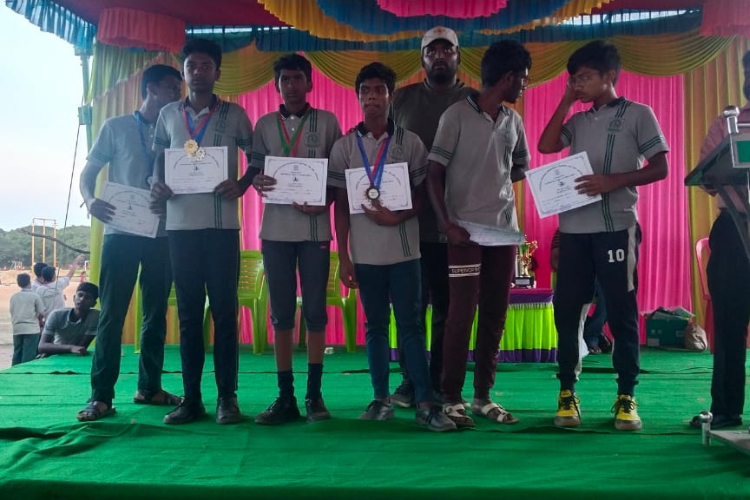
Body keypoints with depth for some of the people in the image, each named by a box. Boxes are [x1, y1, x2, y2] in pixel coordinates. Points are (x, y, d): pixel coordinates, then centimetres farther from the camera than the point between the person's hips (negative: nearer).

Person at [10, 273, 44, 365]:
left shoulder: (13, 296, 9)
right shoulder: (35, 296, -5)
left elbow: (12, 312, 13)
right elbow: (41, 314, -5)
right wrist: (39, 322, 15)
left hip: (17, 329, 5)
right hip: (31, 329, -5)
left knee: (17, 353, 12)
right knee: (29, 355, -4)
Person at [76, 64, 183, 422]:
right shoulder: (116, 127, 6)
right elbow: (88, 172, 6)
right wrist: (90, 200, -14)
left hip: (162, 235, 3)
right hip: (121, 233, -3)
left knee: (156, 314, 7)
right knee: (112, 314, -4)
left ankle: (149, 387, 16)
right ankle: (101, 394, 2)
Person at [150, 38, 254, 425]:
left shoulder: (234, 114, 6)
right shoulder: (168, 114, 13)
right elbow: (158, 159, 19)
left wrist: (241, 185, -8)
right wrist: (156, 185, -2)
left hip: (221, 225, -2)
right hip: (180, 225, 3)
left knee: (224, 311, 0)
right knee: (188, 313, 6)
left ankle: (227, 396, 7)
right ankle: (191, 397, 13)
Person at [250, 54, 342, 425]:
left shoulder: (327, 122, 7)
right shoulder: (264, 125, 13)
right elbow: (254, 170, 13)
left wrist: (326, 201, -11)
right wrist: (258, 182, -10)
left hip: (314, 227, -2)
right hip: (275, 228, 2)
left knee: (314, 311, 2)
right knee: (280, 314, 3)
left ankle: (314, 394, 10)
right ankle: (285, 396, 10)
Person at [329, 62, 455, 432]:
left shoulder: (410, 143, 3)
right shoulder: (344, 147, 5)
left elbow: (422, 195, 5)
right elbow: (341, 205, 5)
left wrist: (396, 217, -15)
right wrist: (343, 256, 1)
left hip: (404, 250, -1)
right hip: (365, 253, 1)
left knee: (411, 325, 1)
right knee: (376, 326, 9)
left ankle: (426, 404, 5)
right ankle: (381, 399, 19)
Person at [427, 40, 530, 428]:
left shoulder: (513, 121, 11)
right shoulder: (457, 115, -6)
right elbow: (434, 173, -7)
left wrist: (496, 180, 7)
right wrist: (446, 223, -16)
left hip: (505, 229, 6)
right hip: (466, 229, -6)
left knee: (495, 315, 8)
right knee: (461, 313, -4)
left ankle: (483, 396, 19)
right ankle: (452, 398, 8)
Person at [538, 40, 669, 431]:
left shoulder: (638, 114, 5)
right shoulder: (578, 121, 17)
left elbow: (660, 168, -1)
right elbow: (545, 146, 3)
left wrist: (613, 181, -15)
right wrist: (566, 102, 7)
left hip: (616, 227, -4)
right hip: (573, 227, 4)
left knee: (621, 310, 0)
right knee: (566, 309, 3)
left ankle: (626, 396, 10)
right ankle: (567, 391, 13)